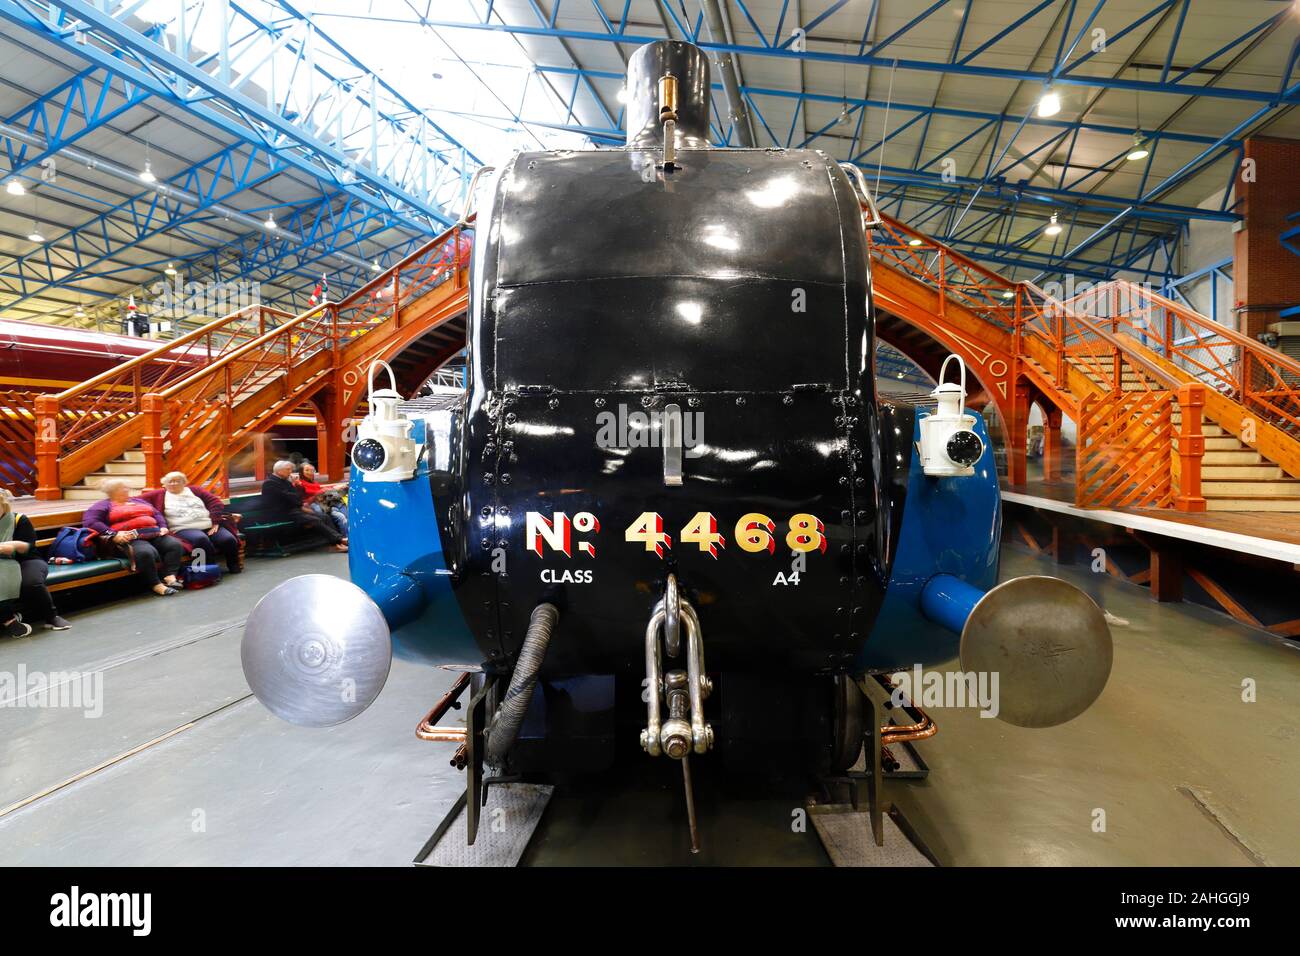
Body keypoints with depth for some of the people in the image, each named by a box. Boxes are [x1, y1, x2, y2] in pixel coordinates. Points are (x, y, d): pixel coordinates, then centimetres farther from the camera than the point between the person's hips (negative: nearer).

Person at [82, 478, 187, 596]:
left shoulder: (137, 501, 30)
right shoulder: (104, 505, 12)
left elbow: (157, 514, 28)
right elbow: (89, 521, -4)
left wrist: (163, 527, 5)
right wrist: (113, 535, -16)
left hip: (153, 534, 6)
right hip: (130, 538, -6)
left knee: (175, 545, -23)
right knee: (146, 552, -38)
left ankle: (170, 577, -34)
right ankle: (156, 584, -30)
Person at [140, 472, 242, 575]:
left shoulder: (195, 490, 20)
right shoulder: (160, 494, 18)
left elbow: (215, 502, 10)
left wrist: (215, 522, -3)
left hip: (209, 525, 3)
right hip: (184, 529, -3)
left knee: (228, 539, -23)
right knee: (201, 539, -38)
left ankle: (233, 566, 1)